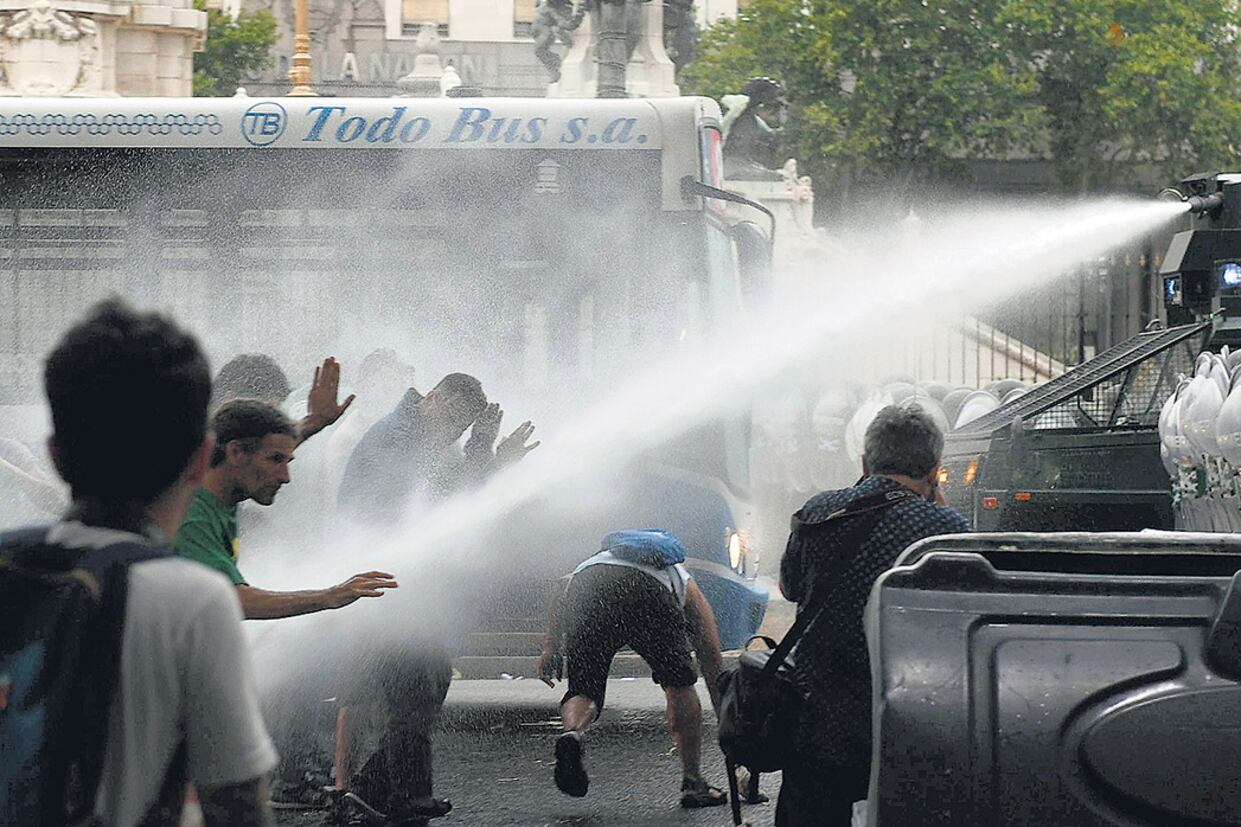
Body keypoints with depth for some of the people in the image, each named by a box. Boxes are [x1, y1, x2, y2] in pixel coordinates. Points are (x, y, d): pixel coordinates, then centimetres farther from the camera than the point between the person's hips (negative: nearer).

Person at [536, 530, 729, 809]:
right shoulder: (686, 587, 38)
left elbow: (559, 599, 27)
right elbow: (713, 665, 34)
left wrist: (552, 648, 19)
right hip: (647, 592, -2)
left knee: (584, 690, 13)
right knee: (679, 686, 18)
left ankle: (572, 734, -21)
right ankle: (692, 783, 16)